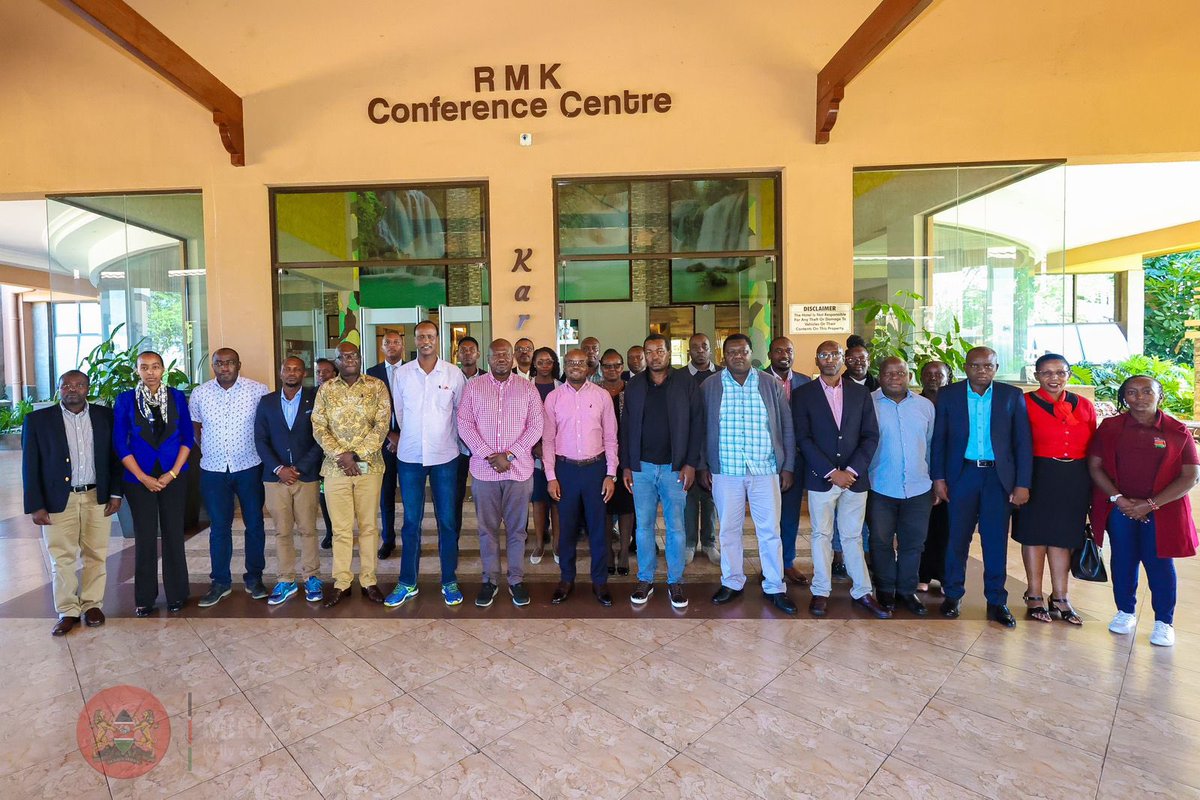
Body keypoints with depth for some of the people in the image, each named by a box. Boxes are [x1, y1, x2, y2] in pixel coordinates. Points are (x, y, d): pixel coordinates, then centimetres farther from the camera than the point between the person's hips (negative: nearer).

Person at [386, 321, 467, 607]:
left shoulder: (454, 373, -3)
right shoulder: (401, 374, 1)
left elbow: (461, 412, 6)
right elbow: (400, 412, 10)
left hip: (445, 456, -1)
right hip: (409, 456, 1)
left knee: (447, 520, 5)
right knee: (411, 521, 9)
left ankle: (449, 581, 19)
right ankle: (407, 583, 22)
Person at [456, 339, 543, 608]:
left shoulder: (527, 388, 3)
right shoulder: (473, 387, 4)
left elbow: (536, 426, -2)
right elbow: (464, 424, -2)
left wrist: (509, 455, -11)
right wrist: (489, 455, -12)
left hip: (519, 469, 0)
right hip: (483, 469, 0)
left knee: (516, 528, 8)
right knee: (487, 527, 9)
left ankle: (517, 579, 21)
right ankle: (490, 580, 22)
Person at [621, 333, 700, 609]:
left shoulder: (685, 384, -1)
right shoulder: (634, 385, 6)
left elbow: (695, 426, -2)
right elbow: (625, 427, 6)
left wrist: (691, 464, -8)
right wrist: (625, 466, 2)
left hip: (674, 467, -2)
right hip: (641, 467, 2)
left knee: (676, 527, 6)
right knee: (643, 526, 8)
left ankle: (675, 582, 20)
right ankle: (645, 581, 22)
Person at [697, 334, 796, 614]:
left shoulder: (770, 385, 4)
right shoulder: (709, 387, 2)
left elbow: (786, 428, 6)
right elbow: (699, 428, 5)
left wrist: (788, 466, 3)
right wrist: (701, 465, 2)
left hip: (765, 470, 0)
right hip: (725, 472, 0)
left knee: (770, 530, 5)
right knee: (729, 530, 9)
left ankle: (775, 587, 20)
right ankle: (732, 583, 25)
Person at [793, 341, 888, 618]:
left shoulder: (861, 393, 6)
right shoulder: (803, 394, -1)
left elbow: (871, 436, 3)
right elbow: (803, 438, -6)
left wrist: (852, 470, -9)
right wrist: (831, 472, -12)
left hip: (854, 477, 2)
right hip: (820, 478, -2)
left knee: (853, 535, 11)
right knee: (821, 535, 7)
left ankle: (862, 591, 21)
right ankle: (821, 592, 18)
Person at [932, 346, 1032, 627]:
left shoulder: (1012, 396, 2)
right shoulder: (948, 395, 2)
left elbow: (1023, 442, 1)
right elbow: (939, 439, 3)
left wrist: (1023, 484, -4)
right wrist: (938, 477, -3)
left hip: (999, 477, 0)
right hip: (962, 474, 0)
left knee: (996, 540, 5)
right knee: (958, 538, 6)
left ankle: (996, 602, 18)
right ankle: (953, 595, 19)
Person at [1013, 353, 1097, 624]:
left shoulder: (1084, 406, 8)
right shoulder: (1026, 404, -6)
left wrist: (1093, 485, 6)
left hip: (1076, 479, 4)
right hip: (1039, 477, -4)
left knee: (1062, 536, 12)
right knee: (1035, 533, 6)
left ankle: (1060, 597, 24)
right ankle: (1034, 596, 18)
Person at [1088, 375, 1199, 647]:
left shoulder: (1178, 431, 0)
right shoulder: (1110, 427, 2)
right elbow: (1095, 466, 1)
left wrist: (1150, 504, -12)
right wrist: (1118, 499, -10)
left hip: (1161, 510, -1)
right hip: (1119, 508, 1)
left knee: (1160, 563, 3)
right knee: (1123, 560, 8)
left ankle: (1164, 622, 18)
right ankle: (1126, 612, 23)